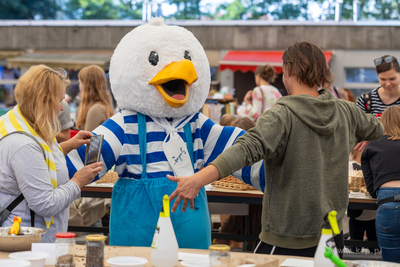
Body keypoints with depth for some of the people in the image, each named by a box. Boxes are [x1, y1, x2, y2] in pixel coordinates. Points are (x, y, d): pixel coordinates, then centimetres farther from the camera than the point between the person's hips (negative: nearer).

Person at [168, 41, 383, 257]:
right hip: (333, 235, 6)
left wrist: (198, 180, -43)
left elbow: (249, 148, -35)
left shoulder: (283, 116, -18)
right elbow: (376, 130, 23)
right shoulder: (346, 112, 3)